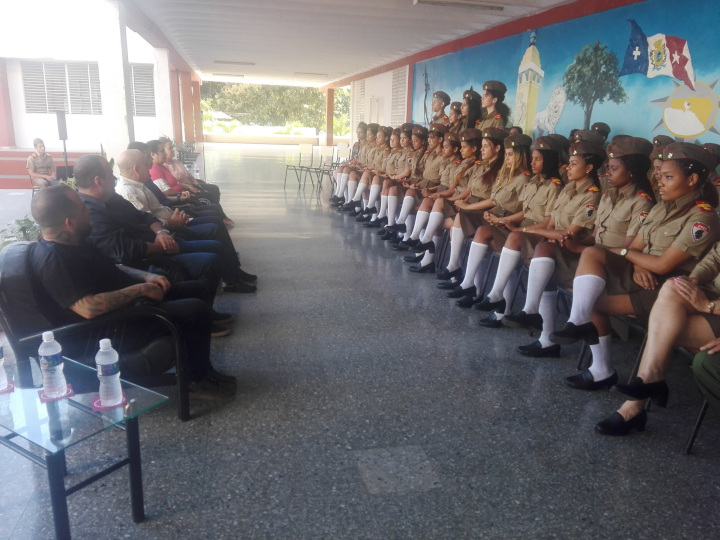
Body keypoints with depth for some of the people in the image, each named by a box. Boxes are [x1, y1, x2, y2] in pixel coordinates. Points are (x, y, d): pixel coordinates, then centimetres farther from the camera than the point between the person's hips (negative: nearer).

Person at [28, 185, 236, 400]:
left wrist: (146, 276, 3)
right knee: (196, 310, -21)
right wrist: (141, 289, -24)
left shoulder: (72, 243, 7)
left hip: (125, 304, 11)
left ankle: (201, 367, 20)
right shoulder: (52, 260, -25)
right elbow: (89, 308, -36)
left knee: (193, 289, 15)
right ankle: (199, 380, 0)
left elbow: (111, 269, 20)